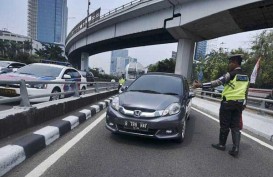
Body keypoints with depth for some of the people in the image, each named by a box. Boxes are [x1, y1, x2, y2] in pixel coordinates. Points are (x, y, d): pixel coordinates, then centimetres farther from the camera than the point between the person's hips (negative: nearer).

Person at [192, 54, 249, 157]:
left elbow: (217, 82, -20)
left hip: (228, 102, -7)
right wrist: (243, 105, 22)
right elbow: (245, 93, 16)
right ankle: (235, 149, 6)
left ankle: (221, 144, 20)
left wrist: (201, 85, -22)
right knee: (235, 126, 9)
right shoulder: (245, 77, 12)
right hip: (239, 103, 7)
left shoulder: (231, 74, -11)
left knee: (224, 125, 7)